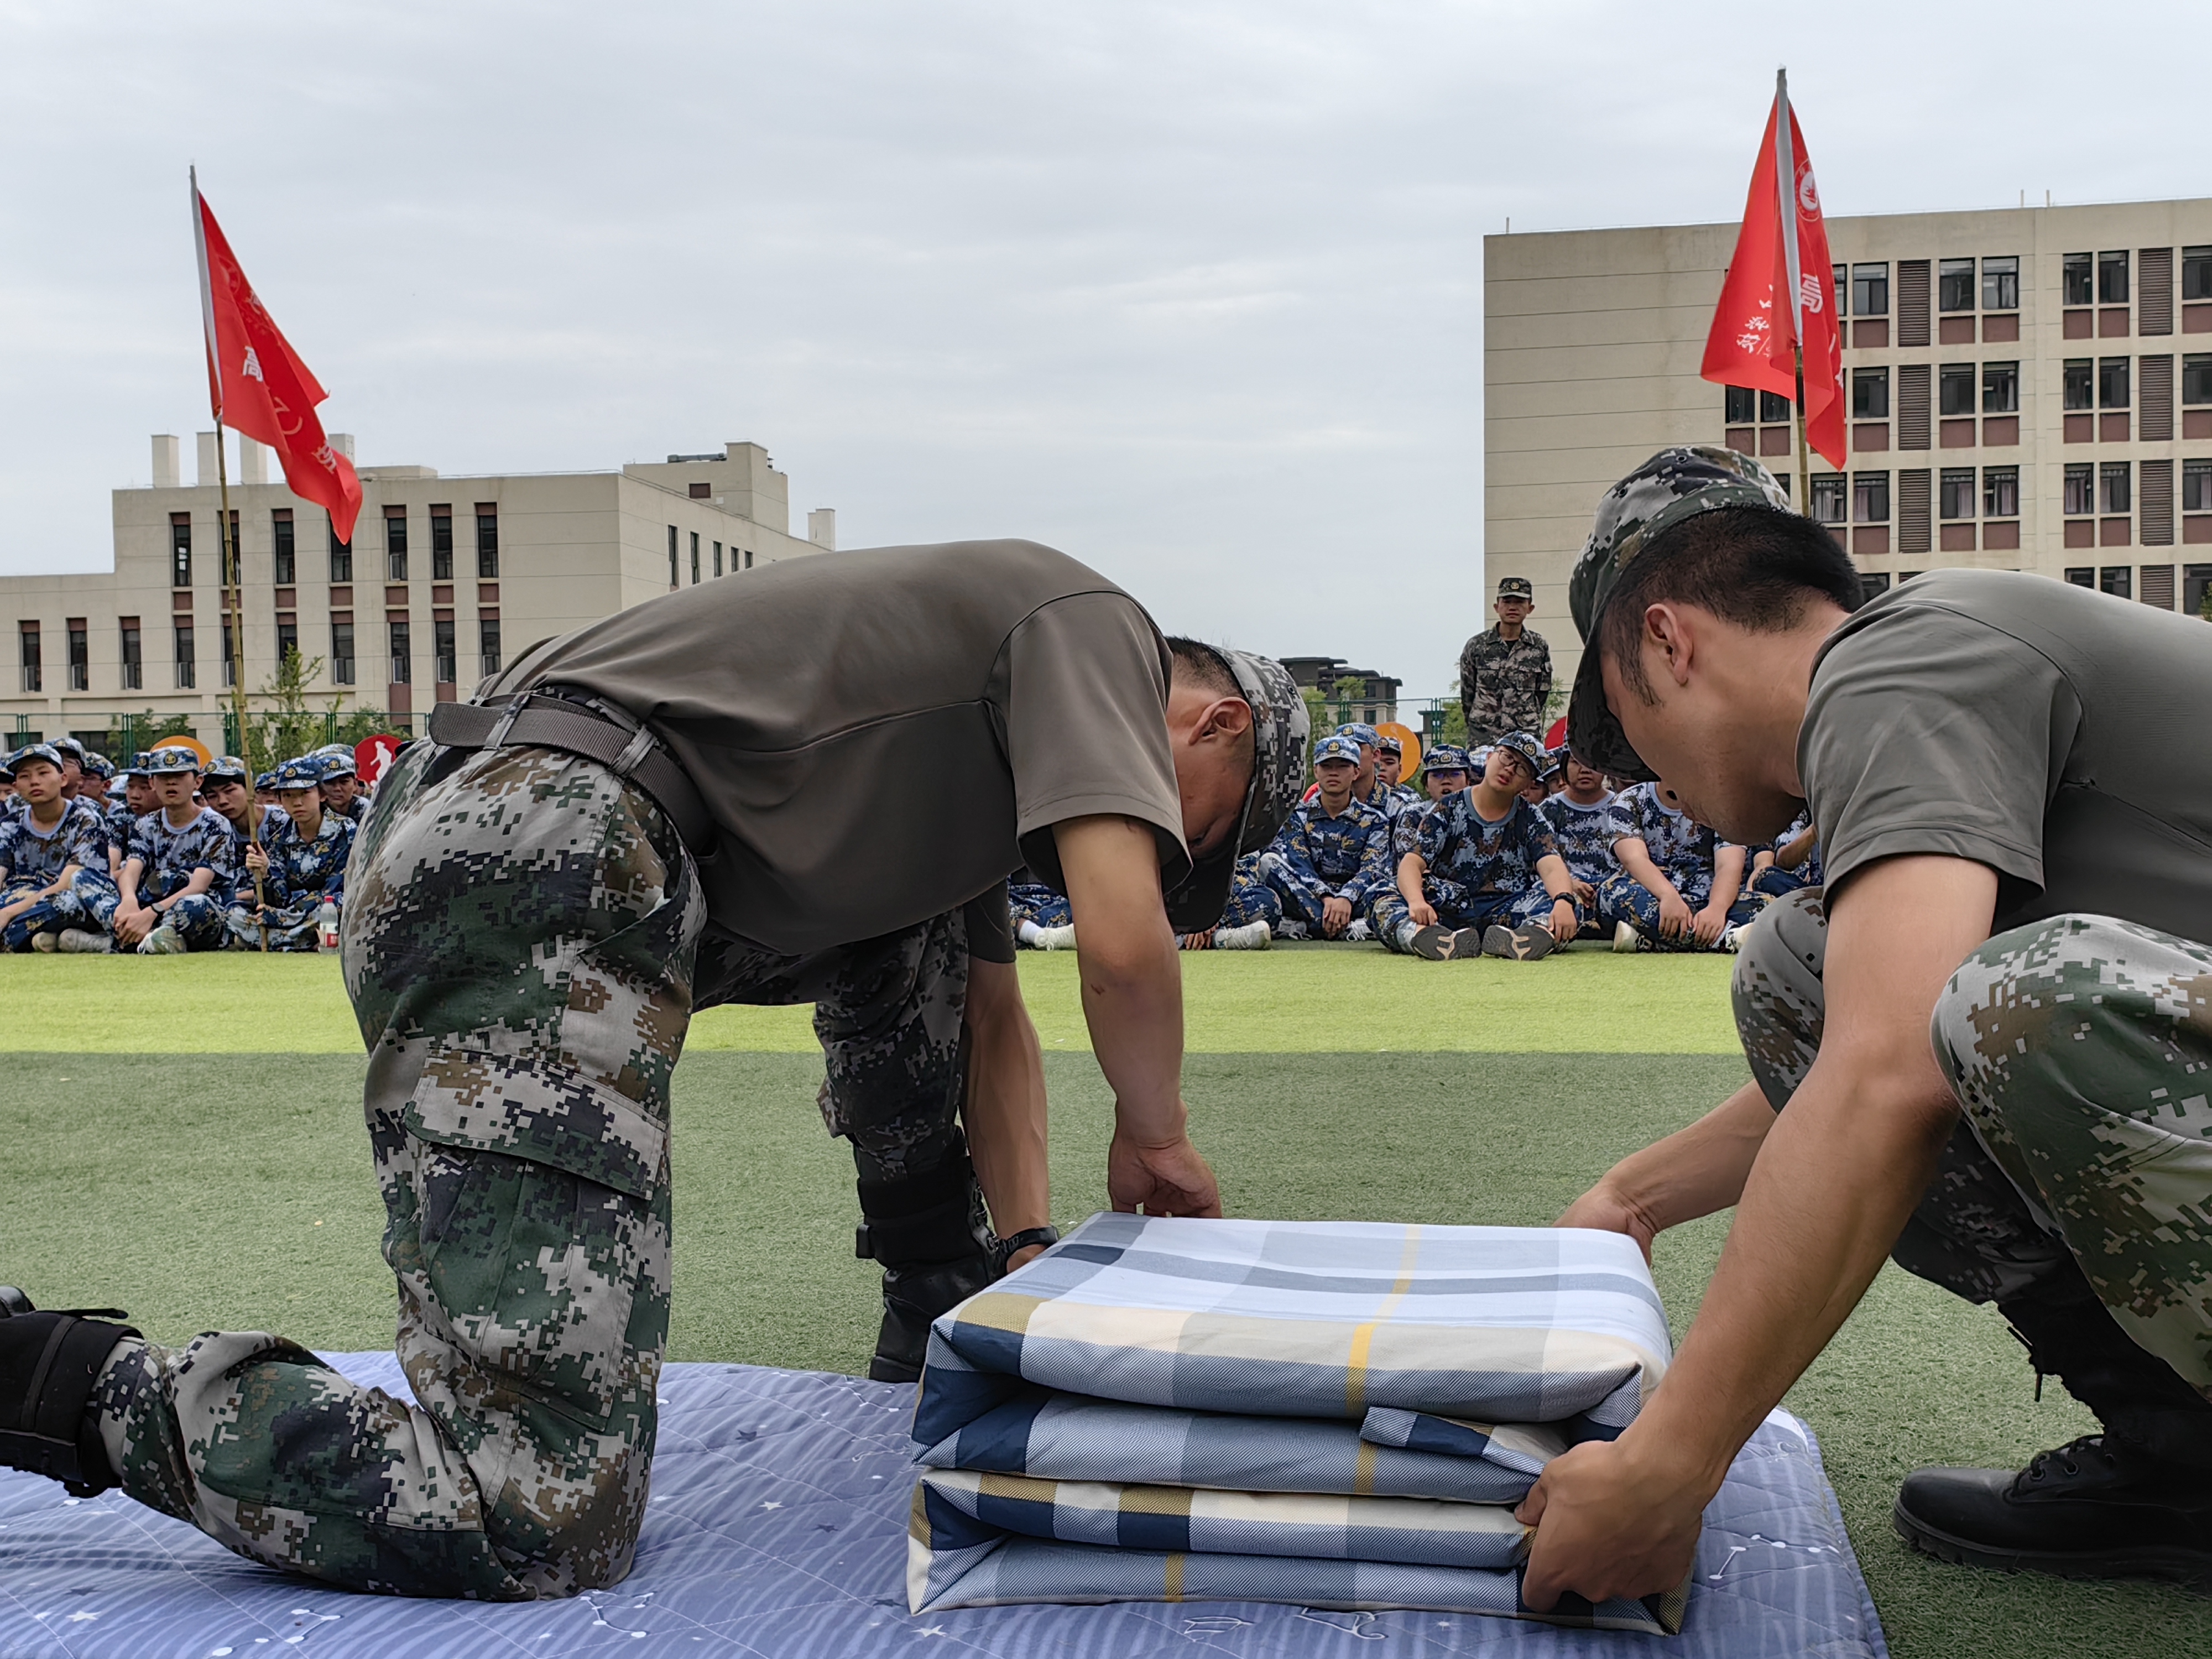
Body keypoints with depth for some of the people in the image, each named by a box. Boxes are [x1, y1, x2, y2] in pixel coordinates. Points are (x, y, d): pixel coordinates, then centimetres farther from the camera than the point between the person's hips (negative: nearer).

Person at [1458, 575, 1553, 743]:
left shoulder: (1539, 647, 6)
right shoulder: (1475, 646, 3)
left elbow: (1542, 694, 11)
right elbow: (1467, 694, 9)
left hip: (1526, 736, 1)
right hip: (1483, 737, -1)